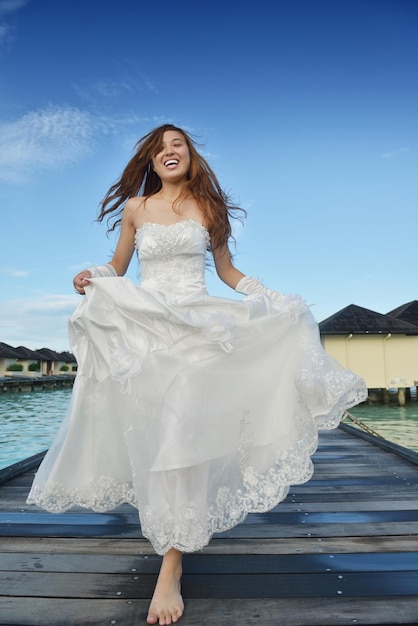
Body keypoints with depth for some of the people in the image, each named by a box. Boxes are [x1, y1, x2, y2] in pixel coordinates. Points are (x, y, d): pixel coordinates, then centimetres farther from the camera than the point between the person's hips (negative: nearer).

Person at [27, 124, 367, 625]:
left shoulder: (209, 207, 11)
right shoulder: (135, 207, 12)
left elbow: (227, 270, 15)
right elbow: (117, 267, 18)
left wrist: (277, 298, 7)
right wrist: (91, 278, -3)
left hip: (196, 325, -1)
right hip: (143, 325, 2)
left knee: (183, 429, -13)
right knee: (148, 430, 0)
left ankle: (170, 568, -6)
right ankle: (167, 529, 23)